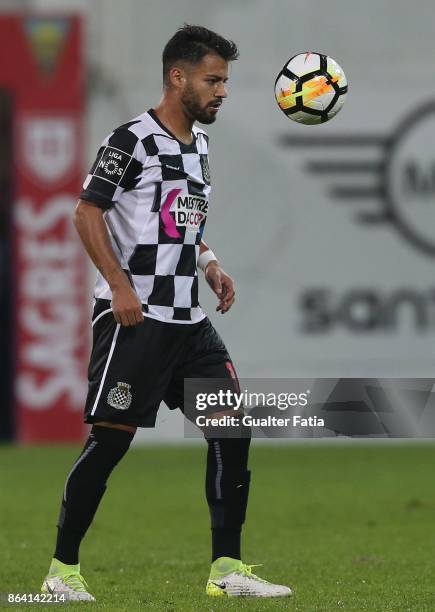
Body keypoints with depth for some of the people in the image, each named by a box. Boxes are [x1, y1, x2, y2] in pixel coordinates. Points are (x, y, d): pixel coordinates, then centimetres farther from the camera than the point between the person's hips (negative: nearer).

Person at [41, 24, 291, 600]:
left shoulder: (198, 142, 15)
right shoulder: (132, 139, -10)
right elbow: (87, 212, -12)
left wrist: (209, 263, 11)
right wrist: (120, 284, -19)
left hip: (188, 318, 8)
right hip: (135, 315, -8)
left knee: (232, 428, -1)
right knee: (111, 439, -6)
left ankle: (228, 568, 2)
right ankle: (62, 569, 5)